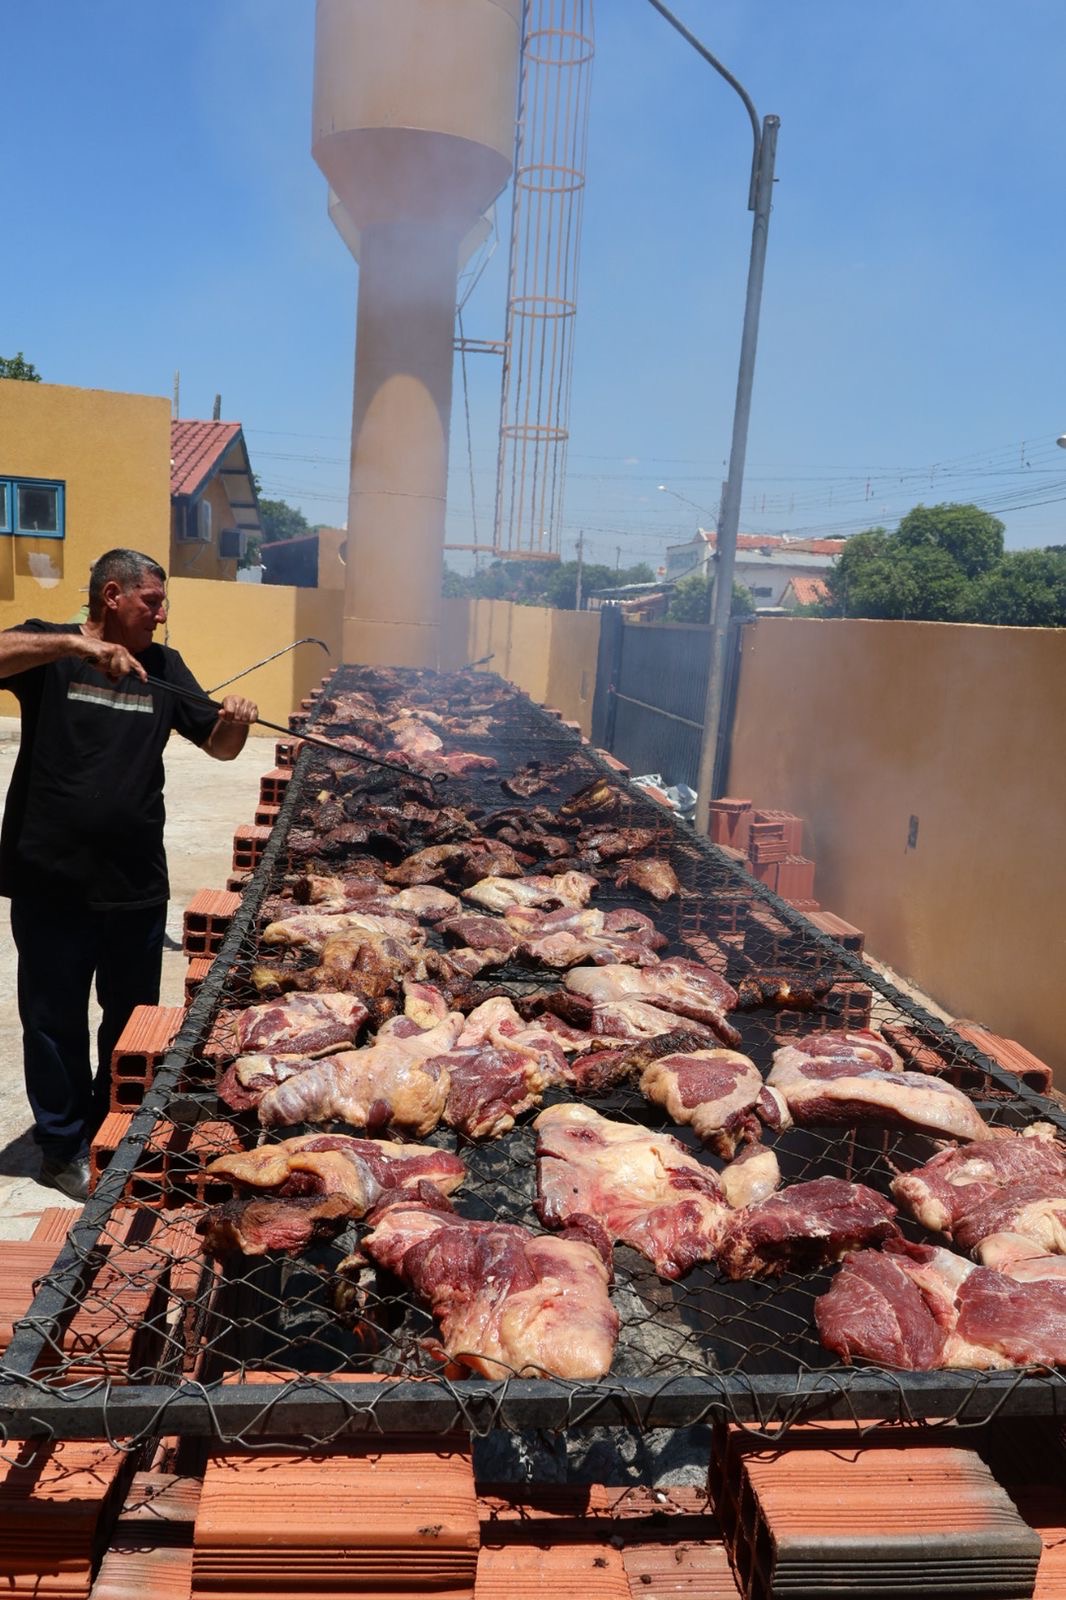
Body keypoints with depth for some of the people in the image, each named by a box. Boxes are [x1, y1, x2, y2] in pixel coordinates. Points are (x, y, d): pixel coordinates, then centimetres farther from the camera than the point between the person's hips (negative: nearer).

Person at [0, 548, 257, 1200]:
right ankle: (64, 1147, 29)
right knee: (56, 1022, 11)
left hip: (137, 883, 4)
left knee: (133, 1019, 17)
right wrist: (73, 644, -32)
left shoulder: (163, 666, 8)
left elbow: (219, 745, 8)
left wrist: (234, 719, -13)